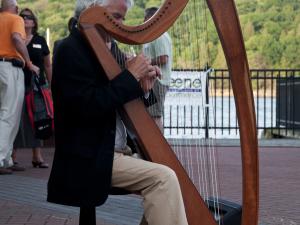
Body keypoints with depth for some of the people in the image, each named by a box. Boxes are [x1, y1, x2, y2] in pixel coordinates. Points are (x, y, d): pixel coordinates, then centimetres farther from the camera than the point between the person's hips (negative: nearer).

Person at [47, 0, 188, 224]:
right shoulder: (71, 50, -12)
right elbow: (87, 106, -24)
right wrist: (130, 75, -16)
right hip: (89, 159, -10)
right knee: (163, 178, -22)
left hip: (115, 150, 10)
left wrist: (141, 85, -1)